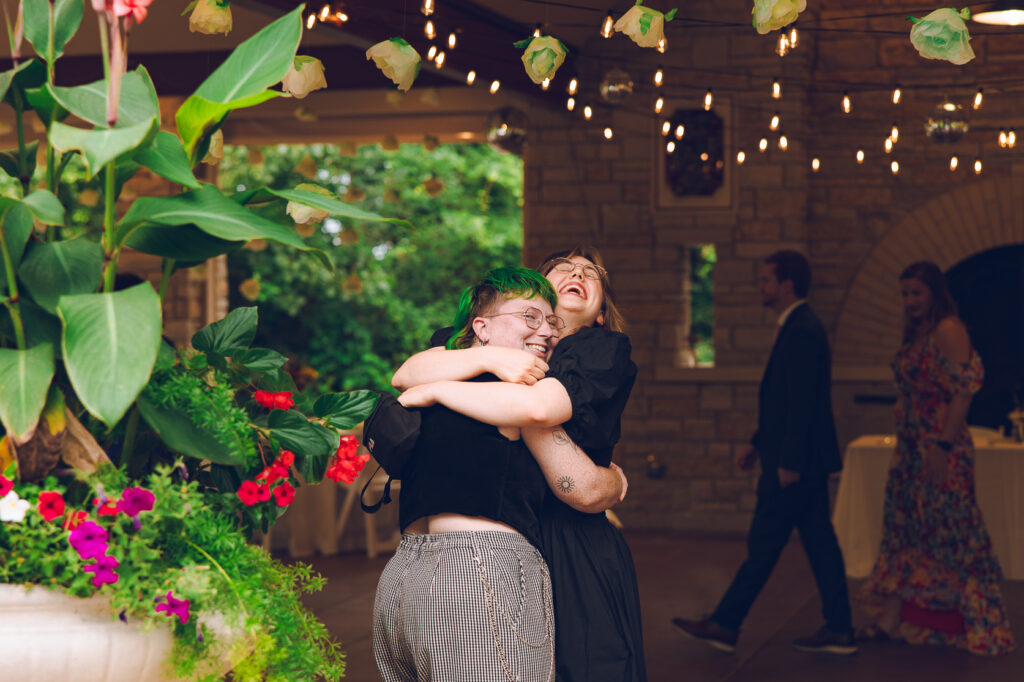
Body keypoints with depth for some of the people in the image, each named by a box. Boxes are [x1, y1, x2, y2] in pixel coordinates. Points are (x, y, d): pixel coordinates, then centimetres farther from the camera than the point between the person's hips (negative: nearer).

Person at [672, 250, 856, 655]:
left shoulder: (801, 332, -18)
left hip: (795, 464, -10)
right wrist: (758, 443, 23)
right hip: (804, 461, 10)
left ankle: (725, 625, 6)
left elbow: (803, 403, -22)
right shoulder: (798, 327, 15)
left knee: (764, 546, -2)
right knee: (819, 544, 10)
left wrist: (789, 462, -22)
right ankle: (838, 631, 14)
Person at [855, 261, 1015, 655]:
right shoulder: (915, 335, 15)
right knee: (905, 530, 10)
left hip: (941, 450, -9)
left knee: (952, 533, -5)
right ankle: (891, 621, 15)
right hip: (911, 447, 9)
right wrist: (904, 439, 15)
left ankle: (981, 628, 4)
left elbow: (963, 390, -19)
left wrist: (943, 445, -23)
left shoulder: (948, 331, -13)